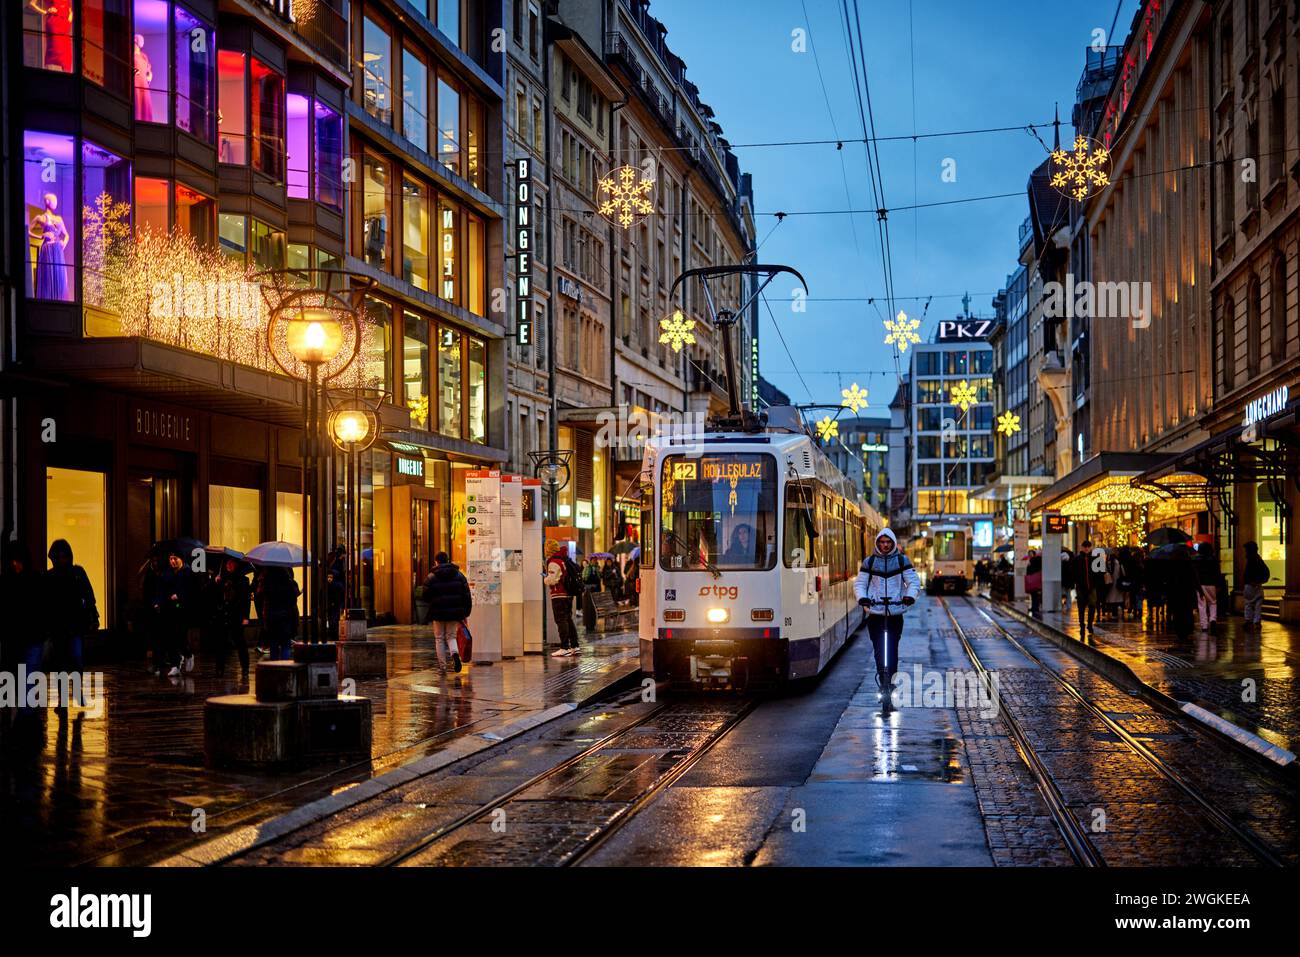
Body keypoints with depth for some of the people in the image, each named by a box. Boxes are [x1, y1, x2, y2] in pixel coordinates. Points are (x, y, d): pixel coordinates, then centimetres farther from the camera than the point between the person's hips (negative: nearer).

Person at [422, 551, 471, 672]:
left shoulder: (431, 577, -5)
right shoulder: (459, 575, 5)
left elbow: (426, 597, -4)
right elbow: (467, 596, 4)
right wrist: (465, 613, 8)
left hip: (438, 613, -2)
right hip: (454, 612, 2)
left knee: (439, 639, 10)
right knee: (451, 636, 14)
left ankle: (442, 666, 9)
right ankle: (455, 653, -15)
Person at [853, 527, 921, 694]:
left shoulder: (902, 560, 7)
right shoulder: (869, 562, 8)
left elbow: (913, 581, 3)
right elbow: (859, 583, 7)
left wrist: (910, 596, -17)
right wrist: (862, 597, -14)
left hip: (895, 613, -1)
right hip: (875, 613, 1)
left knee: (892, 650, -7)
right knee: (879, 650, -3)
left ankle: (891, 681, -3)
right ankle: (883, 682, 2)